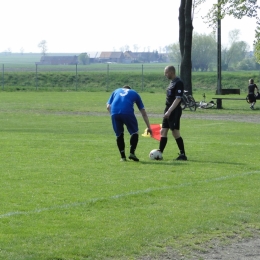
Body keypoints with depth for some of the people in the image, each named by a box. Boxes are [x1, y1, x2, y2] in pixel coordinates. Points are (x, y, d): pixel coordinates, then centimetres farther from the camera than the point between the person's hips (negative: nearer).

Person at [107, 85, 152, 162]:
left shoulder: (116, 91, 35)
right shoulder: (134, 93, 31)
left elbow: (108, 106, 19)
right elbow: (143, 113, 31)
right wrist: (149, 127, 34)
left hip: (114, 113, 2)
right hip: (128, 112, -2)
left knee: (119, 135, 16)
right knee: (134, 132, 16)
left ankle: (123, 156, 14)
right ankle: (132, 153, 3)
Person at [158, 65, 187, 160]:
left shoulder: (178, 83, -15)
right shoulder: (172, 82, 15)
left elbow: (178, 99, -21)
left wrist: (169, 111, -25)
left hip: (175, 111, -10)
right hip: (168, 111, 10)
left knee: (175, 133, -9)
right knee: (163, 131, 8)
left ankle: (183, 154, -2)